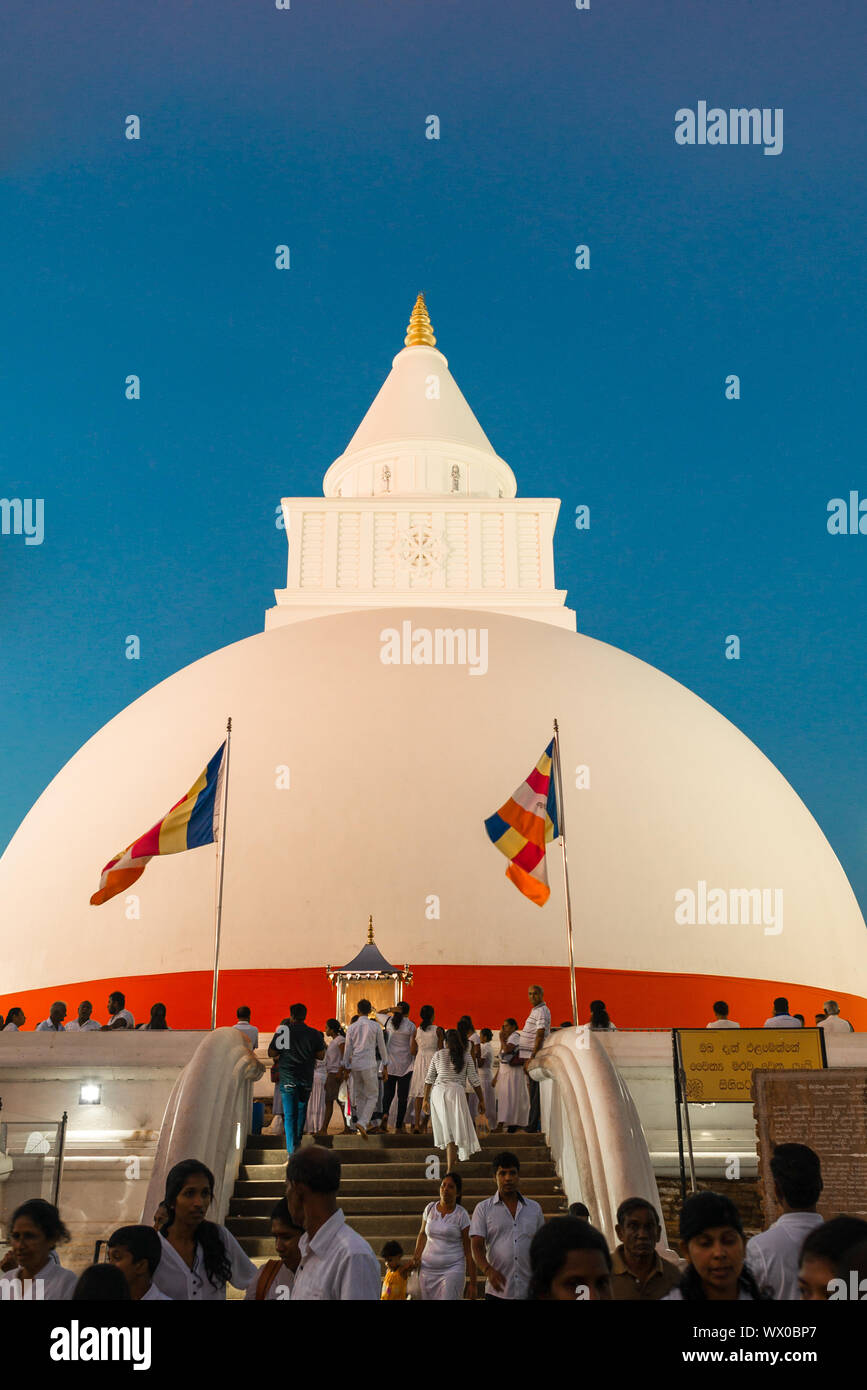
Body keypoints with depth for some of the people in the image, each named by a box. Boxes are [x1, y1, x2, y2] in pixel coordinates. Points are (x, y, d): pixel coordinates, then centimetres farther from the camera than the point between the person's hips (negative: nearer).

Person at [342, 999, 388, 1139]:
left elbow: (347, 1049, 6)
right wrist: (385, 1067, 9)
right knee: (372, 1096, 3)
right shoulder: (375, 1026, -3)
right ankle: (362, 1123, -17)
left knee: (359, 1097, 15)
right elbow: (382, 1047, 1)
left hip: (355, 1065, 3)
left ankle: (362, 1126, 17)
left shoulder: (351, 1027, 3)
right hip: (369, 1065, -3)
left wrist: (346, 1069, 14)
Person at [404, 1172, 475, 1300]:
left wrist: (472, 1283, -5)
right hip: (428, 1269, 4)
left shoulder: (461, 1215, -4)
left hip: (452, 1270, -4)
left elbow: (469, 1251, -3)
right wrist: (416, 1258, 11)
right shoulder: (430, 1208, 6)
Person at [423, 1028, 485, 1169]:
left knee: (446, 1128, 15)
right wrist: (481, 1100, 13)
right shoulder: (466, 1056, 7)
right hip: (456, 1092, -2)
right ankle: (450, 1168, -12)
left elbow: (429, 1079, 9)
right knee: (455, 1128, -2)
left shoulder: (438, 1055, 9)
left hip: (438, 1091, 2)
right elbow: (474, 1080, 6)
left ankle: (451, 1161, 29)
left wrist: (425, 1099, 16)